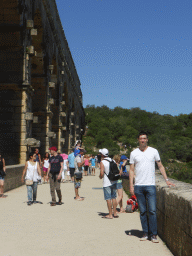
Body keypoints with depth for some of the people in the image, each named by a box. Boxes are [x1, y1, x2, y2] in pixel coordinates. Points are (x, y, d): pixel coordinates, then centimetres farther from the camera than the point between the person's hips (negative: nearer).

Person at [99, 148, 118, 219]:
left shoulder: (102, 162, -12)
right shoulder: (113, 161, 7)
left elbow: (102, 174, -17)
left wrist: (100, 177, 3)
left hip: (107, 183, -6)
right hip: (114, 182, 6)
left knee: (108, 199, 0)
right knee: (113, 198, 14)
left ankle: (110, 214, 3)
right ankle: (115, 213, 18)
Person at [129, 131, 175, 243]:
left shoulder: (154, 151, 5)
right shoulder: (134, 153, 7)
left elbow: (160, 166, 10)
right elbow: (131, 170, 8)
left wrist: (166, 179, 4)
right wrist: (131, 186, 1)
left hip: (150, 185, -1)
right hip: (138, 186, 1)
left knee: (152, 211, -6)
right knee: (143, 211, 6)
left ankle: (154, 234, 2)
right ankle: (146, 233, 15)